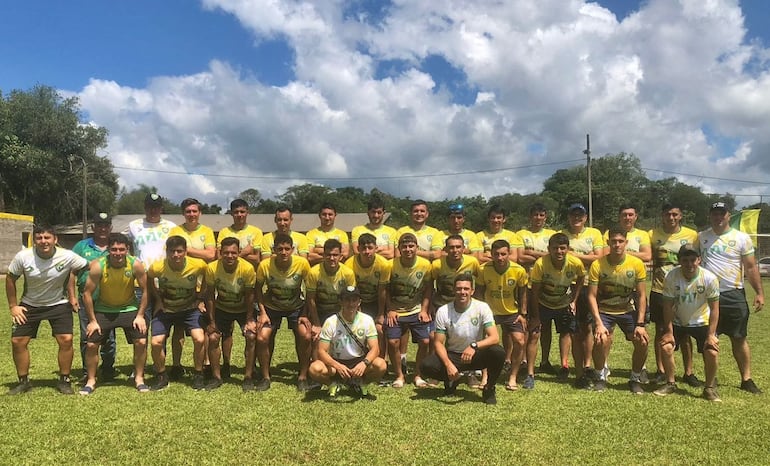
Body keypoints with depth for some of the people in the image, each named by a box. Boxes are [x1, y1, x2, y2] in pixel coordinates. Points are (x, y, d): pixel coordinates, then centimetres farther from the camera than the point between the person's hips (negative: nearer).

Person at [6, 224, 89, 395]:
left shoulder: (67, 256, -23)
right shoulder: (23, 257, -19)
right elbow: (10, 279, -2)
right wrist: (13, 306, -2)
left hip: (59, 304, -2)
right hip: (29, 305, 2)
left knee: (66, 339, -14)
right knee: (17, 341, -2)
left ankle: (64, 380, 5)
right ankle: (23, 381, 18)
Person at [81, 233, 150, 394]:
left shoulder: (136, 265, -21)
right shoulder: (98, 266, -23)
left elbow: (145, 290, -8)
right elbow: (87, 293, -14)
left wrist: (140, 316, -10)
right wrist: (92, 320, -12)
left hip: (129, 308, 0)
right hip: (103, 310, 0)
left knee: (141, 342, -9)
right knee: (91, 344, -4)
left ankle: (139, 378, 9)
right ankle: (90, 381, 17)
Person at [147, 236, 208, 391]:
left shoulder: (198, 265, -23)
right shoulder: (157, 267, -23)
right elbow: (148, 280, 2)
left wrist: (200, 298, -2)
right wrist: (157, 298, -3)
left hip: (190, 308, 0)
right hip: (165, 309, 1)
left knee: (199, 339, -18)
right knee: (156, 342, -14)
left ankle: (198, 375, 5)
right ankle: (161, 376, 12)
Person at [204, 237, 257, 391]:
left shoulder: (247, 268, -28)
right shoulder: (212, 268, -24)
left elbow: (249, 295, -15)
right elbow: (210, 296, -12)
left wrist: (249, 319, -12)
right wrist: (212, 321, -10)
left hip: (243, 309, -1)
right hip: (221, 309, 2)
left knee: (251, 336, -17)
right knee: (212, 337, -10)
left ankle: (248, 376, -2)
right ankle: (216, 377, 8)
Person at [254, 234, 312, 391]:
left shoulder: (302, 263, -24)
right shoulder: (265, 265, -24)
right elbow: (258, 289, -7)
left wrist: (305, 315, -12)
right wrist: (262, 312, -14)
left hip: (296, 307, 0)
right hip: (271, 307, 0)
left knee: (306, 336, -18)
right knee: (262, 338, -16)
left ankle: (302, 377, 1)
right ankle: (265, 378, 5)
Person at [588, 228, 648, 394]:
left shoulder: (637, 264, -12)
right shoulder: (598, 265, -17)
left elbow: (641, 295, -7)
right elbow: (592, 296, -14)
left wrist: (640, 324, -13)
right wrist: (598, 323, -23)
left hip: (628, 310, 2)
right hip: (604, 311, -2)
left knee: (642, 341, -15)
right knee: (601, 340, -25)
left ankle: (635, 379, 10)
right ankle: (601, 377, 1)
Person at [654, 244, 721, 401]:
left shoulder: (709, 278, -22)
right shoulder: (671, 277, -21)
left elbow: (714, 308, -14)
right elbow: (668, 306, -14)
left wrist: (711, 334, -19)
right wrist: (669, 332, -16)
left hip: (702, 322, -1)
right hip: (677, 321, 1)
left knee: (712, 352, -17)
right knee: (665, 346, -16)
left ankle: (710, 388, 8)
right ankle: (670, 383, 7)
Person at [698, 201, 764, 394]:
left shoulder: (742, 238, 2)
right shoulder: (701, 237, 7)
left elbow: (751, 267, 1)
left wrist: (759, 292, -6)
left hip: (734, 295, -1)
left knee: (739, 339, 4)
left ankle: (746, 379, 13)